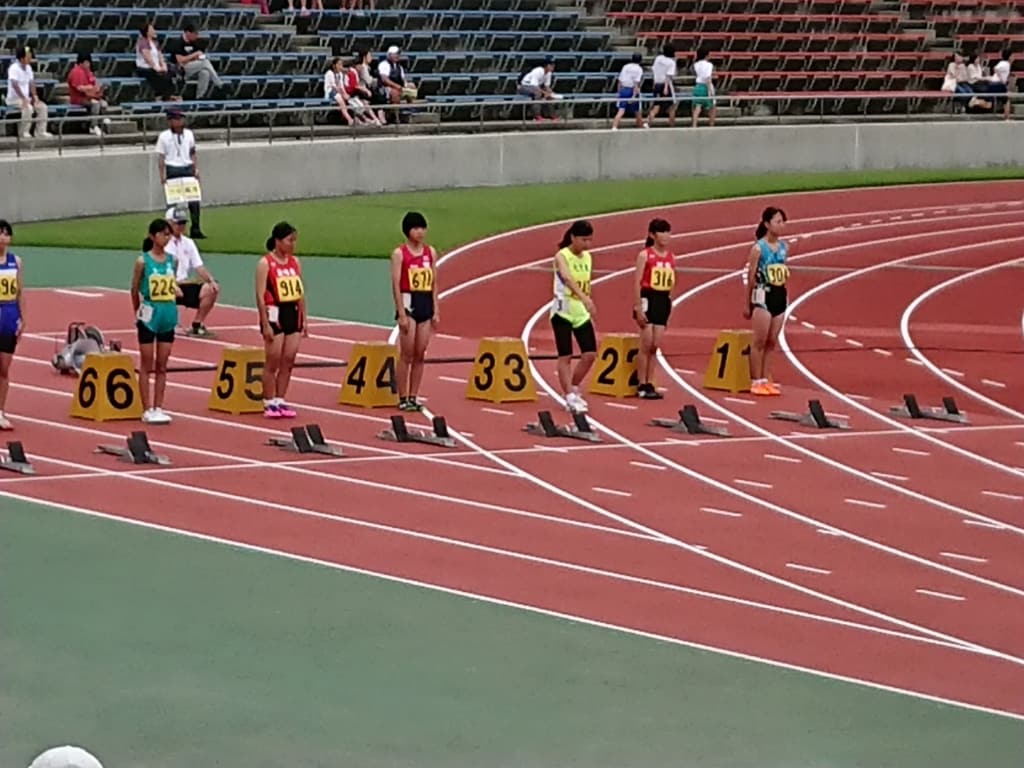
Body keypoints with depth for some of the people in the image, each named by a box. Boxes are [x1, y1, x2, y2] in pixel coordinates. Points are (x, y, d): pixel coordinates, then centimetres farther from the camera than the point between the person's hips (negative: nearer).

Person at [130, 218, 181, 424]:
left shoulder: (171, 259, 5)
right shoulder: (143, 261, -8)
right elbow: (135, 290, 1)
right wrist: (138, 312, 9)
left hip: (168, 316, 4)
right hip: (149, 316, -4)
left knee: (162, 366, 8)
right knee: (147, 366, 2)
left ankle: (158, 408, 13)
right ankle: (147, 410, 6)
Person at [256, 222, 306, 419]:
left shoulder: (295, 262, 11)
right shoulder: (266, 263, -8)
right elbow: (260, 295, -11)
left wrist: (304, 319, 11)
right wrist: (265, 324, -16)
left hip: (293, 314, 6)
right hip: (275, 314, -6)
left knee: (288, 361, 5)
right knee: (273, 362, -2)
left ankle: (280, 400, 13)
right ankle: (269, 403, 5)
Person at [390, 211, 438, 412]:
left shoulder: (430, 252, 10)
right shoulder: (399, 253, -5)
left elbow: (434, 283, 12)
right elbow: (396, 284, -9)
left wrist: (436, 311, 6)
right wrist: (401, 313, -15)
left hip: (426, 304, 5)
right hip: (409, 302, -5)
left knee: (420, 354, 6)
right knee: (407, 354, -4)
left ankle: (413, 397, 11)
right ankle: (403, 399, 1)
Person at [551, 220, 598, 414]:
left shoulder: (588, 257, 7)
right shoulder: (562, 256, -14)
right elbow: (567, 278, -34)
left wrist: (589, 307, 10)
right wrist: (584, 298, -49)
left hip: (582, 313, 6)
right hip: (563, 312, -6)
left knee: (590, 354, 2)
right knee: (566, 356, -5)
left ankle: (573, 389, 20)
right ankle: (570, 397, -3)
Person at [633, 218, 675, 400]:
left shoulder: (671, 258, 10)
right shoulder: (645, 255, -7)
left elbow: (671, 284, 15)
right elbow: (637, 282, -10)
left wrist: (669, 303, 8)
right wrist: (638, 308, -16)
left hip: (663, 301, 5)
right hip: (648, 299, -5)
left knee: (655, 345, 5)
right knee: (647, 344, -5)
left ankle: (649, 384, 10)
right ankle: (642, 386, 1)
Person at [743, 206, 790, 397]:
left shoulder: (784, 247, 8)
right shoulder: (759, 248, -9)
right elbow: (750, 277, -6)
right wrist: (746, 304, -4)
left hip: (780, 295, 6)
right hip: (763, 296, -6)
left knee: (772, 342, 8)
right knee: (760, 341, -3)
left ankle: (764, 379, 15)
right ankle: (756, 382, 1)